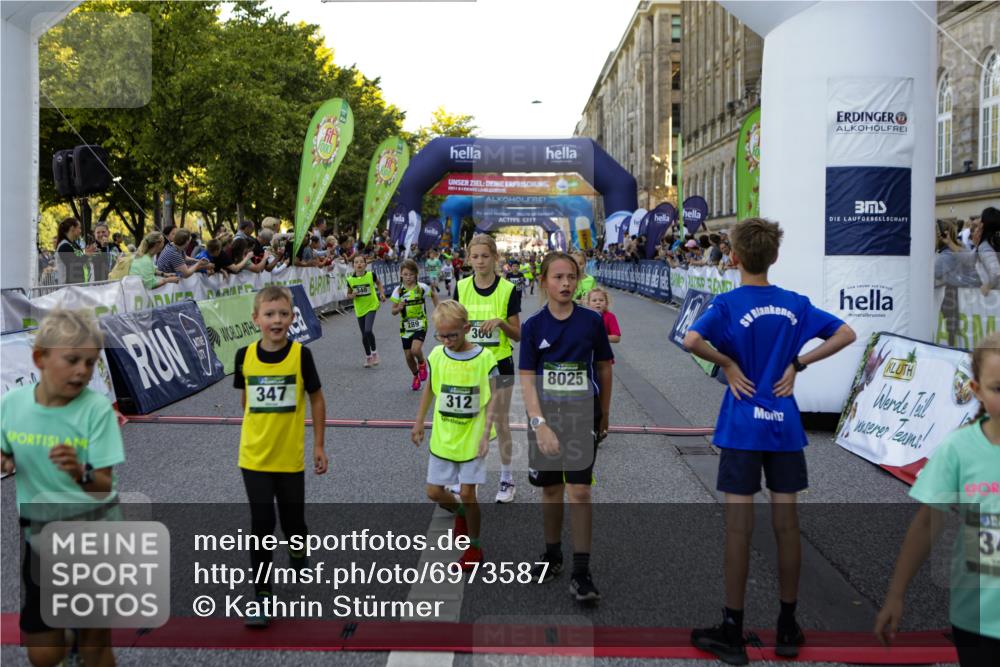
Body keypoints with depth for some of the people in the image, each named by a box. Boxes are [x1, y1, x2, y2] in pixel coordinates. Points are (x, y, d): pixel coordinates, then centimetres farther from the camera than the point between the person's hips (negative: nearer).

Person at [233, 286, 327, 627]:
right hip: (254, 457, 1)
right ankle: (261, 596, 11)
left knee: (292, 519, 11)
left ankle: (297, 549, 45)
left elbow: (317, 399, -1)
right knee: (262, 524, 0)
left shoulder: (301, 354, -10)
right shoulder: (245, 355, -4)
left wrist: (319, 446, 1)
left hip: (291, 456, -1)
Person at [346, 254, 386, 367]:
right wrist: (352, 295, -14)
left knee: (368, 330, -20)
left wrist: (382, 293, -2)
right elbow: (348, 294, 8)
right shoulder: (350, 280, -6)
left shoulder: (371, 275, -10)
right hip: (359, 309, 3)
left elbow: (378, 283, 11)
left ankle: (374, 352, 4)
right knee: (364, 335, 11)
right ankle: (368, 357, 29)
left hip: (371, 306, -3)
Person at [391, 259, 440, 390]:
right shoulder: (398, 291, -4)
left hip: (420, 324, -2)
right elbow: (393, 311, 1)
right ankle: (416, 376, 32)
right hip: (405, 326, 3)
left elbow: (434, 295, 14)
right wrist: (398, 308, -20)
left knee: (415, 349, -24)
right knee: (408, 356, 6)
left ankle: (422, 363, 10)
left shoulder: (422, 287, -7)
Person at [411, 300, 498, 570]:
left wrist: (485, 434, -15)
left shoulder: (484, 357, -13)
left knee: (467, 493, -2)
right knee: (434, 492, 7)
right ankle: (460, 512, 40)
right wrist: (419, 422, 13)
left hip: (472, 439, -4)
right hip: (442, 437, 4)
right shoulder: (437, 355, -3)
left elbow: (492, 398, -9)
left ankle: (474, 546, 19)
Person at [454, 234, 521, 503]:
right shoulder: (461, 287, -1)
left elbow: (518, 335, -5)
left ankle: (506, 478, 22)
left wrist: (500, 322, -22)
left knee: (501, 423, 8)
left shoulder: (508, 290, -8)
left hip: (499, 364, -2)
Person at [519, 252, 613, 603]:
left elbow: (604, 369, 6)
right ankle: (552, 554, 31)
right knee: (551, 489, 13)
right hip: (545, 415, 1)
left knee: (579, 490, -5)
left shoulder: (591, 321, -4)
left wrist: (604, 415, 12)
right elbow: (527, 379, -9)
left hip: (582, 415, -1)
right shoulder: (533, 326, -5)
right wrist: (539, 424, -20)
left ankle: (582, 572, -1)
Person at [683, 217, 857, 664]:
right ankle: (788, 629, 20)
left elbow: (691, 341, -26)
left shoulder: (728, 304, -10)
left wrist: (727, 363, -11)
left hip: (742, 428, -4)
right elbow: (845, 334, 4)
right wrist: (797, 363, 2)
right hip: (785, 426, 4)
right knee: (786, 524, 10)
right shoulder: (795, 303, 4)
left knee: (739, 528, 1)